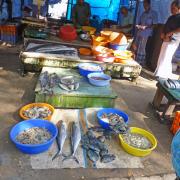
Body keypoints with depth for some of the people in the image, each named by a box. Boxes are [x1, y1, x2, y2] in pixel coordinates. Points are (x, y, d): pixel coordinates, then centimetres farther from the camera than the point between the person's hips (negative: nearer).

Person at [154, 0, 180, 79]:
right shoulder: (171, 17, 20)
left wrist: (170, 33, -19)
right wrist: (163, 34, 5)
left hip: (173, 41, -9)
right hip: (166, 40, 9)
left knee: (165, 58, -11)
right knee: (162, 58, 10)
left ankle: (160, 75, -8)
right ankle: (168, 74, 19)